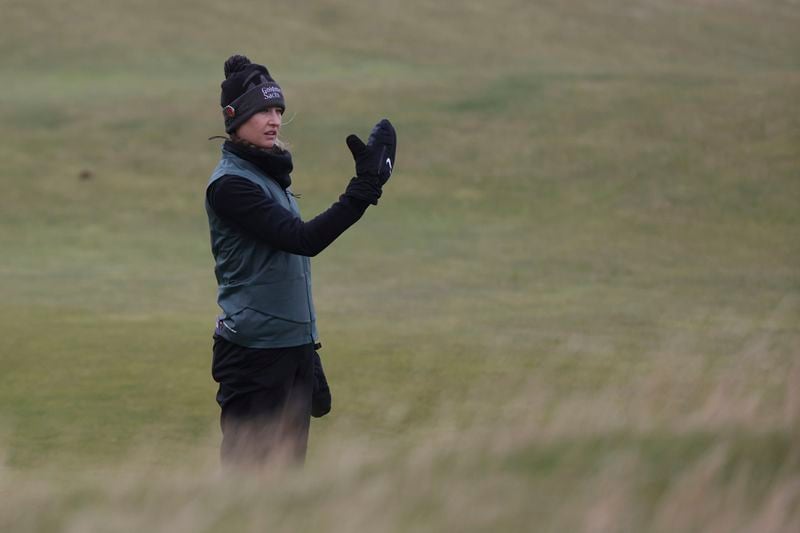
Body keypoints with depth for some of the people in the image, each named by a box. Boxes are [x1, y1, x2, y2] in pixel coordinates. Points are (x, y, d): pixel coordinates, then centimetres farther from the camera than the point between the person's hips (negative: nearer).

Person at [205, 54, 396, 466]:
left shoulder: (272, 175, 15)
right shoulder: (229, 183, -14)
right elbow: (303, 239, -24)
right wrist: (364, 187, -28)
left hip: (295, 347, 9)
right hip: (254, 353, -9)